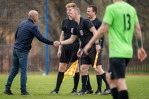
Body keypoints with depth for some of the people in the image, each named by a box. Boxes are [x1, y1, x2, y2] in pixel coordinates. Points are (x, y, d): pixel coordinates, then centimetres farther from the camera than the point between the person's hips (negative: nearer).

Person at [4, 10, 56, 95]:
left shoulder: (22, 23, 13)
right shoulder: (32, 27, -12)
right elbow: (41, 38, -16)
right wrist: (52, 43, -11)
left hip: (16, 49, 8)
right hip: (23, 51, -8)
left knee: (14, 69, 12)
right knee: (24, 71, -2)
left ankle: (7, 88, 10)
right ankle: (23, 91, -1)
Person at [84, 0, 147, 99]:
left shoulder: (111, 8, -10)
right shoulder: (131, 9, 10)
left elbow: (103, 29, -13)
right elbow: (138, 29, 12)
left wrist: (90, 43, -5)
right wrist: (140, 47, 18)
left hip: (117, 52, -7)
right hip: (128, 51, 8)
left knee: (120, 81, -8)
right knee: (110, 77, 19)